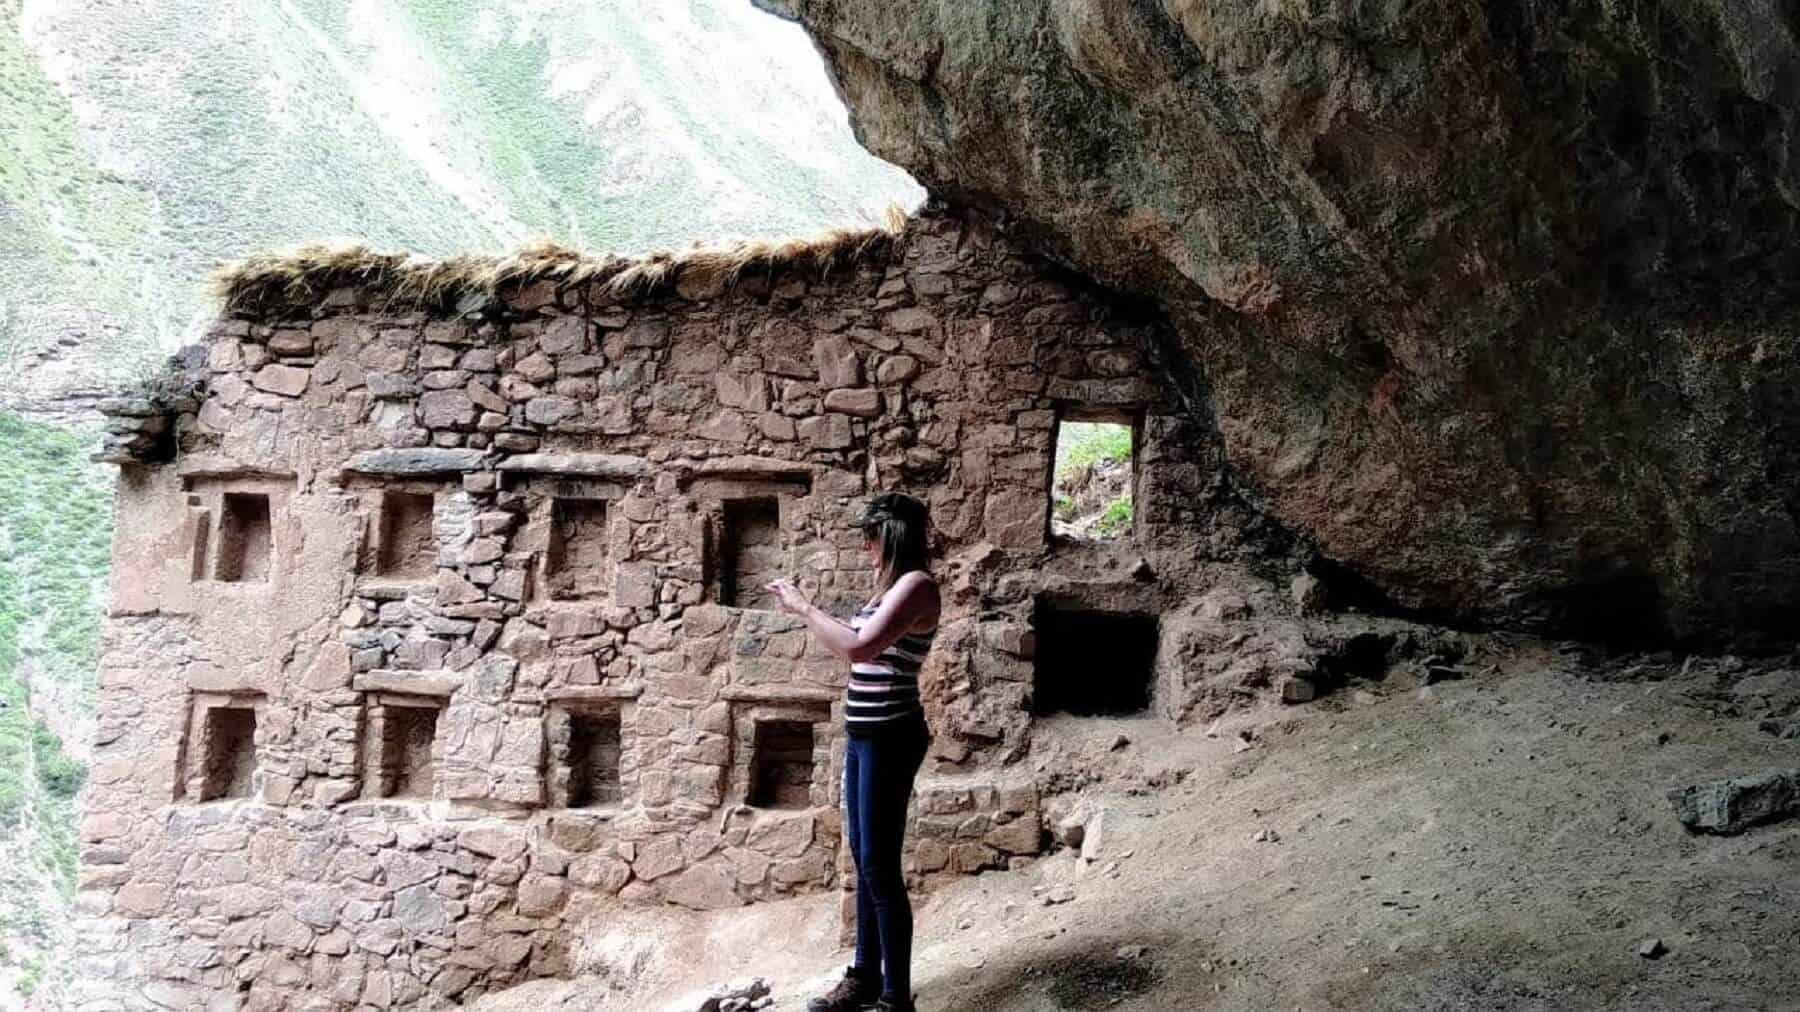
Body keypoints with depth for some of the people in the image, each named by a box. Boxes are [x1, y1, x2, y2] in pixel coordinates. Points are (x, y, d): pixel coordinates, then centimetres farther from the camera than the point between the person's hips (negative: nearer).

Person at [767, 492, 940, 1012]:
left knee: (881, 867, -5)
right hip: (863, 735, 10)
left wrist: (803, 607, -17)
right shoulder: (889, 586, 14)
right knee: (864, 860, 16)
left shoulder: (916, 584, -16)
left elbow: (859, 647, -26)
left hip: (889, 738, -10)